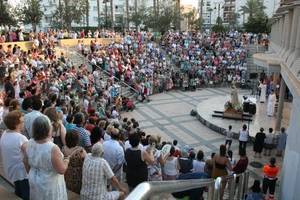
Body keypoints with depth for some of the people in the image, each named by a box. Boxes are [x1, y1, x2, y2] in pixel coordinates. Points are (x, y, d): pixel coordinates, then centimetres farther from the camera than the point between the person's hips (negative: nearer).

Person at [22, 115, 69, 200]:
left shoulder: (28, 144, -13)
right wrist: (66, 161, -5)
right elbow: (61, 170, -25)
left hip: (34, 182, 6)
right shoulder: (53, 148, -33)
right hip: (50, 185, -6)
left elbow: (26, 163, 3)